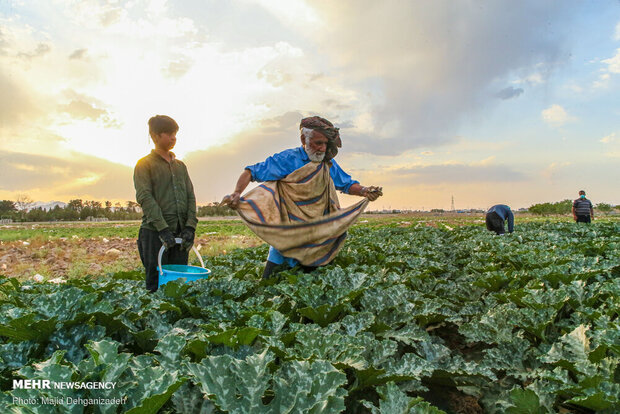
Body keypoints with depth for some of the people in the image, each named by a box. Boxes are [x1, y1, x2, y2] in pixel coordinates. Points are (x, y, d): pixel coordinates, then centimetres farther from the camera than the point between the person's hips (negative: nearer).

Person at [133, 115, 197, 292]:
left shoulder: (180, 166, 20)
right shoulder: (145, 164, 4)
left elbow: (190, 197, 12)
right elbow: (144, 197, -9)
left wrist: (190, 226, -4)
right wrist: (162, 228, -20)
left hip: (179, 234, 5)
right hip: (154, 233, -5)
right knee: (156, 284, -4)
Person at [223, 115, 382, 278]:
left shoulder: (328, 164, 3)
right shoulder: (288, 159, -13)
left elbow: (347, 184, 9)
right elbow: (251, 172, -12)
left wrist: (363, 191, -13)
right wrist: (236, 193, -29)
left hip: (315, 232, 5)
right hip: (287, 230, -4)